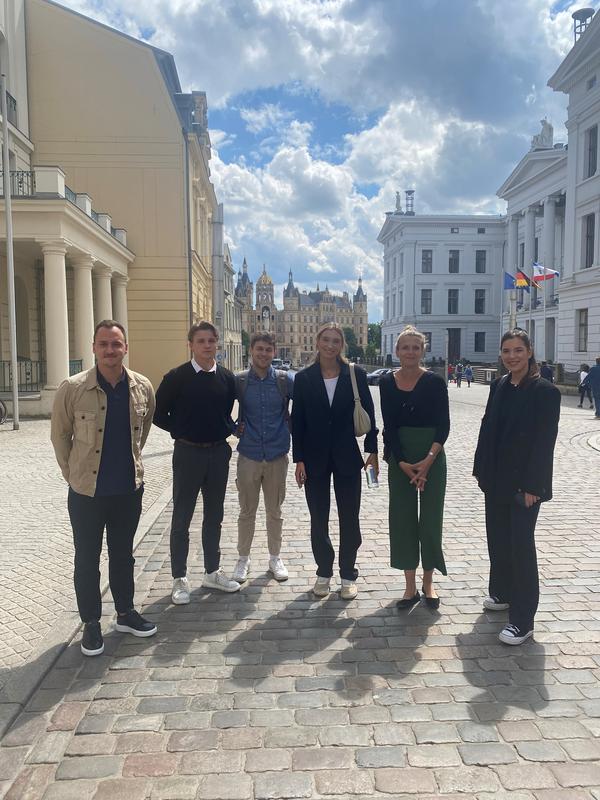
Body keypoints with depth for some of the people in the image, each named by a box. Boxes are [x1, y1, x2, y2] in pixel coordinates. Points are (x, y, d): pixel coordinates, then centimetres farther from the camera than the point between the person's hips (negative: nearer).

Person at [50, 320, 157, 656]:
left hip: (130, 488, 3)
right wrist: (73, 473, 3)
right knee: (87, 559, 10)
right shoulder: (72, 388, -14)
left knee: (123, 554, 18)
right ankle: (91, 623, 27)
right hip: (86, 491, -3)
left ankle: (126, 612, 35)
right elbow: (60, 435, -1)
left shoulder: (143, 387, -5)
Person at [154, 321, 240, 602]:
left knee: (214, 516, 14)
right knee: (182, 518, 5)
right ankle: (179, 578, 17)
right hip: (188, 453, -3)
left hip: (218, 453, 4)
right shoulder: (177, 377, -8)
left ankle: (212, 571, 28)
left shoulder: (227, 378, 2)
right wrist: (181, 432, -4)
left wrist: (228, 429, 0)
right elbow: (159, 414, -2)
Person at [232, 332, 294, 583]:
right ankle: (243, 559, 25)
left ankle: (275, 558, 28)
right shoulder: (238, 381, -3)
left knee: (275, 511, 13)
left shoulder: (285, 379, -4)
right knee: (247, 511, 10)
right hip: (248, 456, 0)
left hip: (277, 456, 0)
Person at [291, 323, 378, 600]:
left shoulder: (356, 375, -2)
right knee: (318, 519, 11)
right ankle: (323, 572, 28)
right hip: (315, 459, 1)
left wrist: (372, 450, -3)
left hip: (347, 457, 0)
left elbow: (368, 413, 1)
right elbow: (297, 421, 0)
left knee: (349, 518, 8)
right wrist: (299, 460, -4)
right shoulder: (304, 378, -1)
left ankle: (348, 574, 24)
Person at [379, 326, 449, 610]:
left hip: (432, 457, -2)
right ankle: (410, 586, 17)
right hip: (399, 458, 2)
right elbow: (389, 426, -4)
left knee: (430, 519, 3)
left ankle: (428, 583, 21)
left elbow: (444, 425, -7)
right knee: (402, 518, 4)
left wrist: (428, 459, -18)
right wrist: (403, 464, -11)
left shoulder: (435, 382, -6)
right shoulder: (387, 383, -1)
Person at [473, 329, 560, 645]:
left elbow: (544, 441, -15)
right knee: (497, 538, 17)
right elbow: (488, 428, 9)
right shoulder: (499, 385, 6)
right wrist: (481, 470, 7)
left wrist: (532, 486, -17)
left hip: (524, 482, -6)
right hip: (496, 479, 6)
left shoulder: (545, 391, -13)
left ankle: (522, 620, 7)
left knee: (521, 545, -2)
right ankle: (502, 593, 37)